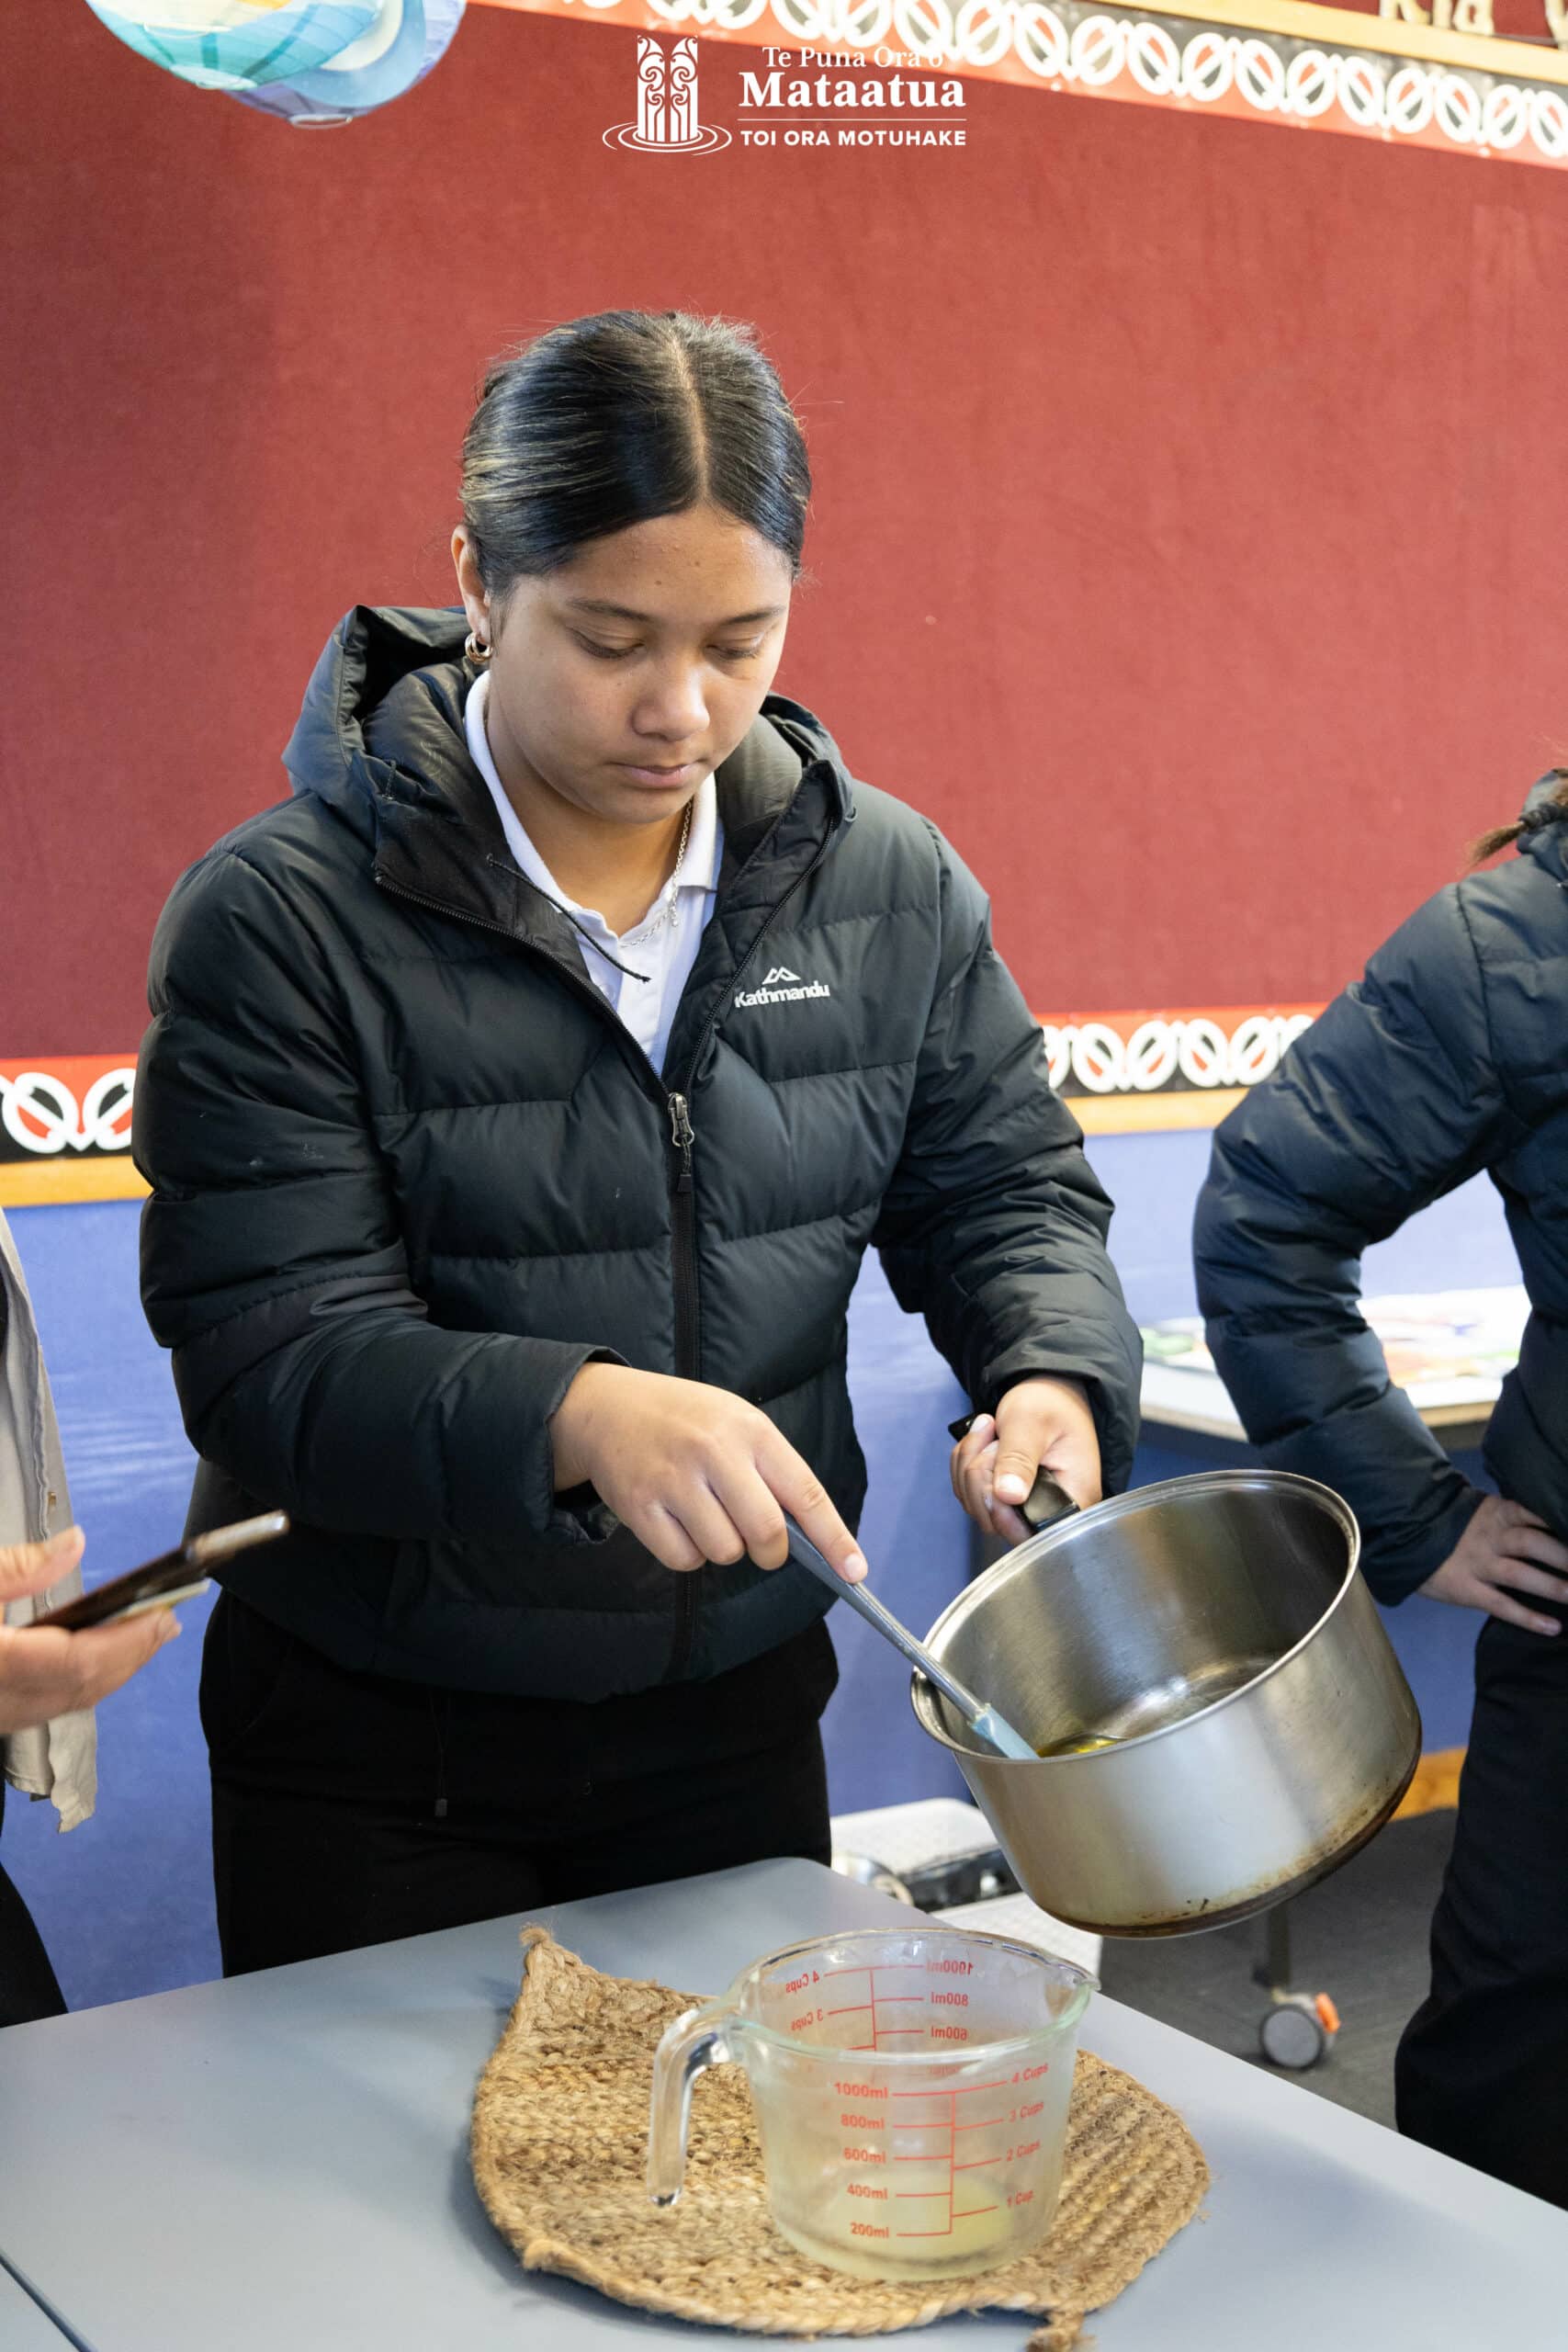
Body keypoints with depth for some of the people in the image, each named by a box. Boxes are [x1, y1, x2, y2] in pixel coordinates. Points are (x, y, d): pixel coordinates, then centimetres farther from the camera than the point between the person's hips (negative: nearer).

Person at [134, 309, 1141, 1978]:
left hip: (739, 1714, 4)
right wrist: (574, 1416, -38)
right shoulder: (281, 921, -16)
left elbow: (1003, 1187, 5)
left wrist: (1055, 1376, -17)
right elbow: (267, 1358, -20)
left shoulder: (888, 884, -3)